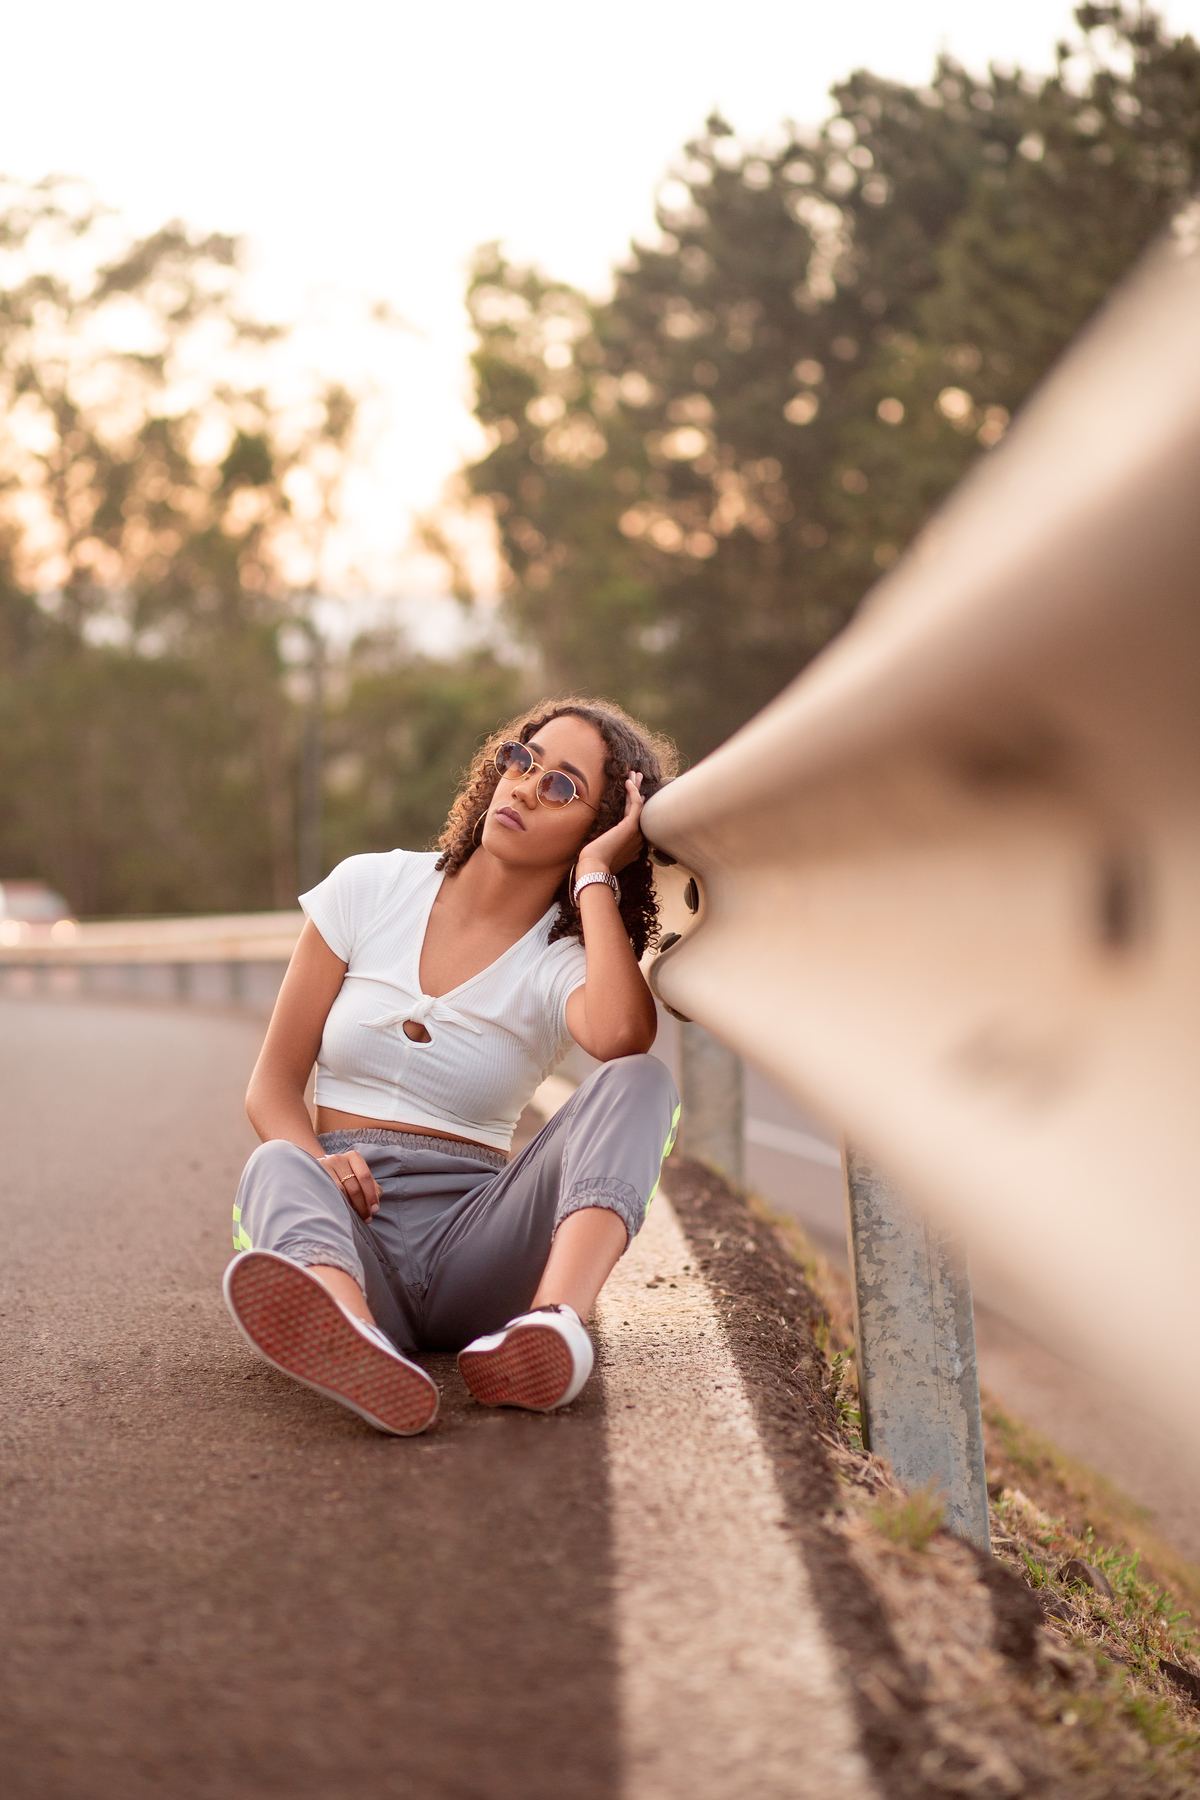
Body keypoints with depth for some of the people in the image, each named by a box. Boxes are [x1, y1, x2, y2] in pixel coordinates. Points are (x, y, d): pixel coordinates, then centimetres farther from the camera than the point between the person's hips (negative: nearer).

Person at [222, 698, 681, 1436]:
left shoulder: (568, 966, 3)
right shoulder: (371, 890, 9)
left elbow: (622, 1037, -25)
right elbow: (274, 1083, 8)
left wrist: (594, 874, -10)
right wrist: (313, 1162, -15)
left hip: (471, 1239, 0)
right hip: (353, 1218, 1)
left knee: (640, 1080, -22)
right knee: (279, 1171, -34)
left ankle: (558, 1320, -50)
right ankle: (353, 1342, -67)